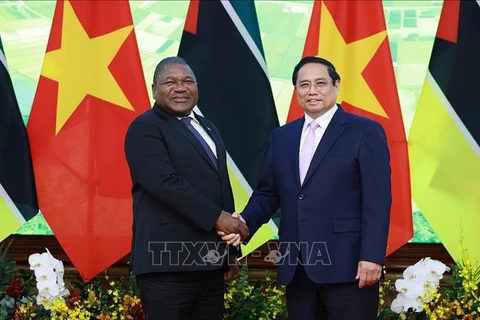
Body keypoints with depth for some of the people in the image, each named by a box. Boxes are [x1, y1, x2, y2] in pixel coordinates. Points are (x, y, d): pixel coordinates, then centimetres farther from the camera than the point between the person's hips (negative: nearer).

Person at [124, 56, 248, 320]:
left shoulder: (207, 128, 20)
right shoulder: (145, 128, -5)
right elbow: (165, 182, -19)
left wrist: (230, 250, 20)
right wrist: (217, 217, -19)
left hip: (210, 262, 8)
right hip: (168, 262, -7)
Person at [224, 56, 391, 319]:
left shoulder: (365, 131, -1)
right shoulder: (281, 137, 15)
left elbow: (377, 200, -8)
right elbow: (268, 193, 15)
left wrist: (372, 256, -15)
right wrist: (245, 222, -4)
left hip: (347, 264, -5)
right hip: (296, 267, 5)